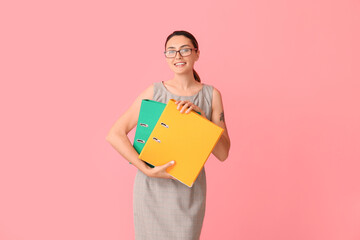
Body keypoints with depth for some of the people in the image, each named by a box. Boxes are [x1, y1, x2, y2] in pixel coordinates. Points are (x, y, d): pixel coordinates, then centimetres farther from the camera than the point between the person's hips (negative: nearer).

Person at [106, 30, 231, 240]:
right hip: (152, 187, -1)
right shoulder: (154, 92, -4)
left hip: (189, 191, 1)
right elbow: (114, 134, -9)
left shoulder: (211, 95, 0)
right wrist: (147, 170, -19)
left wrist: (200, 116, -17)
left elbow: (223, 153, -4)